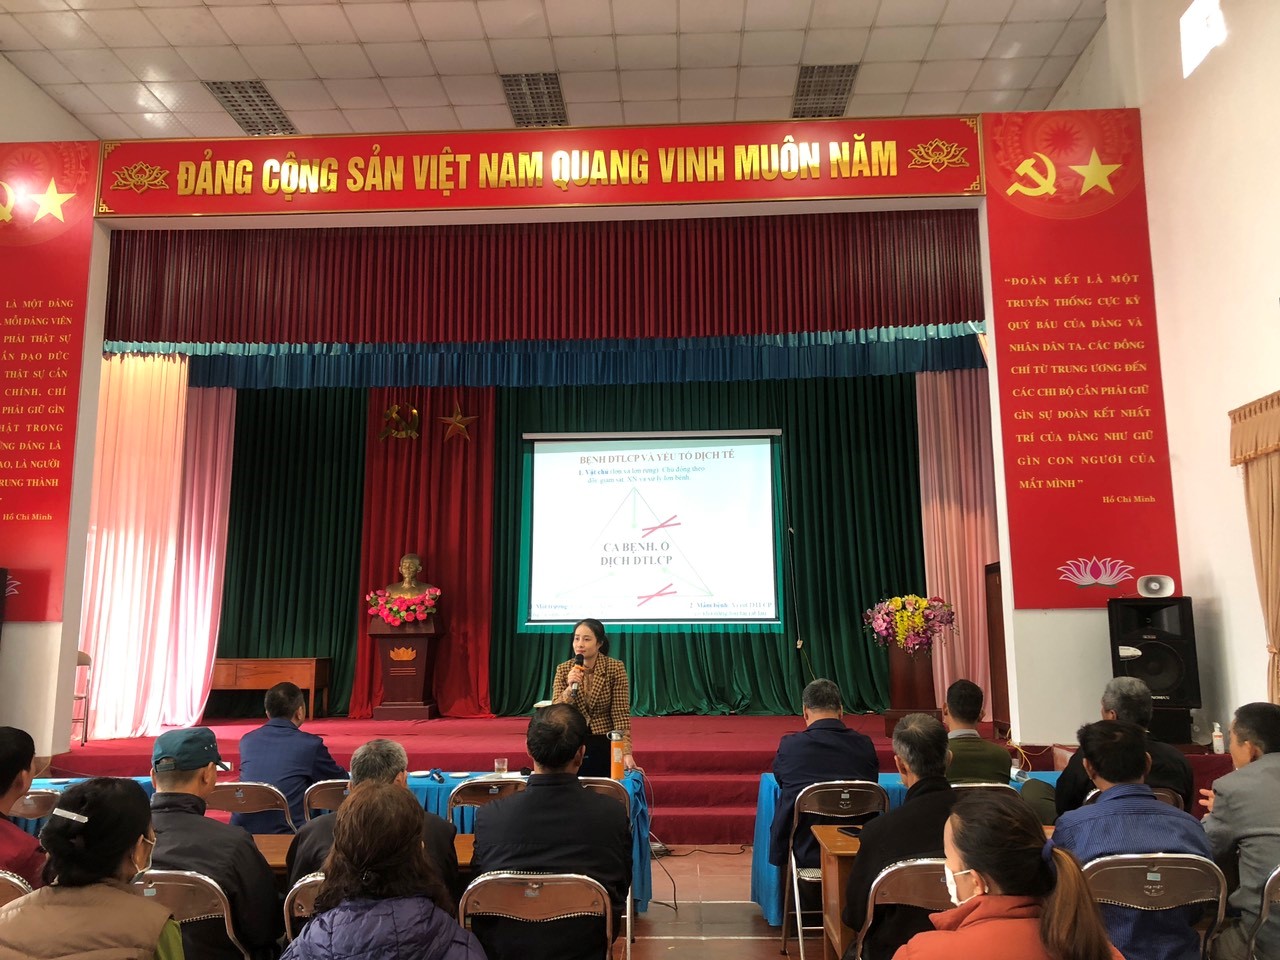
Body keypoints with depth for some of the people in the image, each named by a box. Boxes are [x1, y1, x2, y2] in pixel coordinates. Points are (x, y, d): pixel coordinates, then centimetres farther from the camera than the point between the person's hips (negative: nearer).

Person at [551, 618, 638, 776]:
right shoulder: (563, 669, -3)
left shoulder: (615, 668, -10)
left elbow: (620, 714, -12)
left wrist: (626, 752, -21)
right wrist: (570, 688, -23)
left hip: (605, 747, -2)